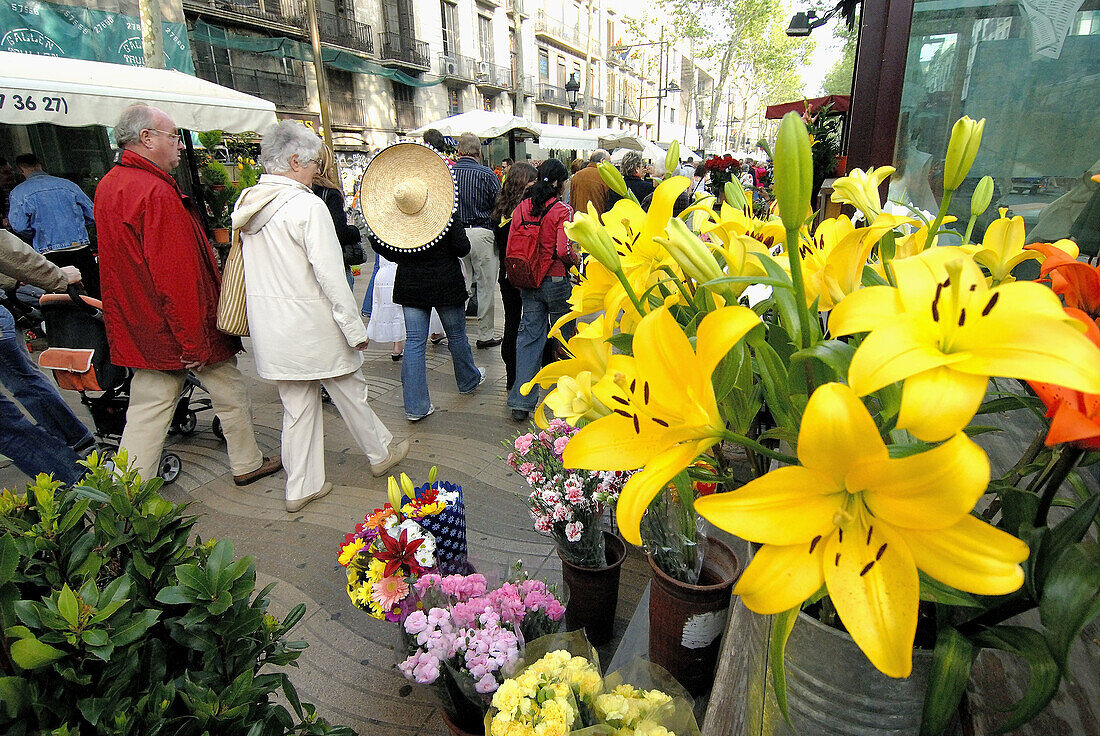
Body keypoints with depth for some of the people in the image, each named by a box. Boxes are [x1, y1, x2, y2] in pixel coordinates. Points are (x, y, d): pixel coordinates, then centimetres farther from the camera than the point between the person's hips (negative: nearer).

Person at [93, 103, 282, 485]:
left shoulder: (107, 186, 10)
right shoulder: (157, 192, -20)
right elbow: (177, 274, -24)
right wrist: (193, 342, -20)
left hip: (140, 332, 8)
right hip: (182, 327, -8)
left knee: (147, 409, 12)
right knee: (230, 394, 12)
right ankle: (247, 463, 28)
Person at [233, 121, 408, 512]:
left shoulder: (246, 205, 7)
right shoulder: (307, 206, -17)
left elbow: (252, 269, 13)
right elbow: (330, 275, -20)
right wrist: (355, 327, -14)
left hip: (271, 328, 7)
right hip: (312, 325, -7)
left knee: (297, 406, 14)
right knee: (349, 392, 12)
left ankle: (301, 487, 23)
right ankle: (381, 453, 33)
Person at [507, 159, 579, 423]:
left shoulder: (521, 208, 3)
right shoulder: (562, 210, -13)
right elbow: (564, 250, -22)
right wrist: (577, 260, -2)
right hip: (557, 281, -4)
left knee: (529, 335, 6)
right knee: (564, 334, 16)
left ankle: (521, 401, 0)